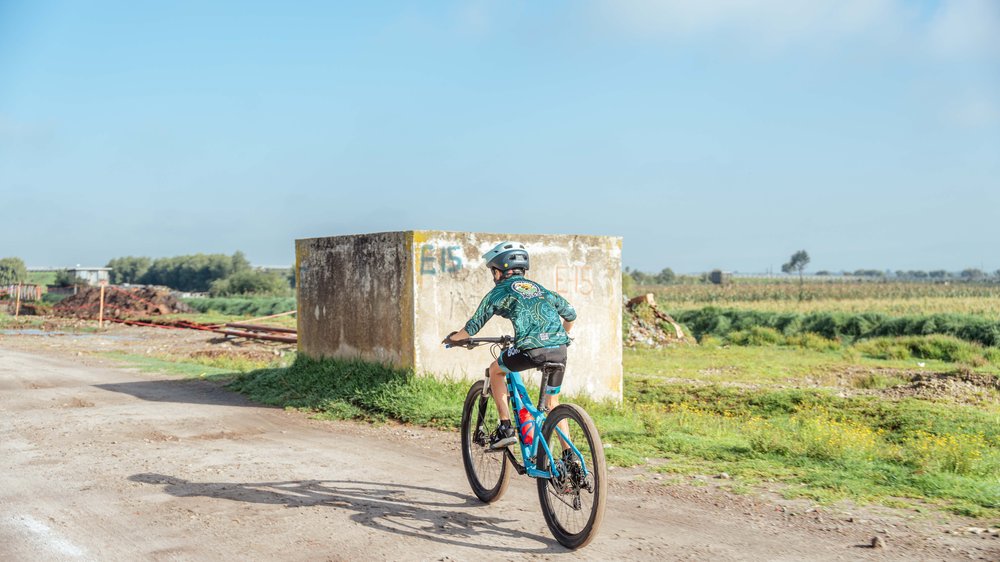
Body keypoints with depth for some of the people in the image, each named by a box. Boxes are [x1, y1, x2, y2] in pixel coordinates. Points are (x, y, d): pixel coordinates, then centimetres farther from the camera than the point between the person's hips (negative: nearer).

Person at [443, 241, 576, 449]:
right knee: (553, 403, 22)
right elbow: (570, 313, 30)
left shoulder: (499, 292, 13)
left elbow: (473, 326, 17)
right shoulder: (539, 288, 28)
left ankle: (506, 429, 13)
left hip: (532, 349, -5)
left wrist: (453, 338, 36)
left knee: (495, 370, 23)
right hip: (559, 350, 5)